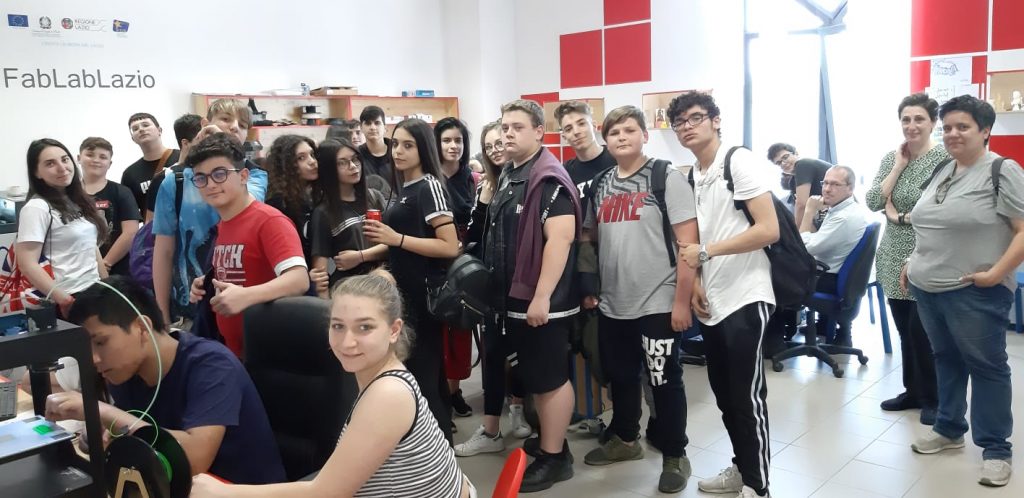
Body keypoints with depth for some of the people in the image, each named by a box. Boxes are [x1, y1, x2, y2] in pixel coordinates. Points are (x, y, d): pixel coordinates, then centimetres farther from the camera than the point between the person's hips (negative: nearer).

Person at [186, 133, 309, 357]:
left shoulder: (269, 221, -16)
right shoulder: (220, 226, 9)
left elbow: (299, 279, -29)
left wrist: (246, 296, -40)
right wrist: (207, 286, 6)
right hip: (233, 351, 8)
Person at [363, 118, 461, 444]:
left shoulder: (429, 186, -13)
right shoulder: (404, 188, 13)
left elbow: (450, 247, -22)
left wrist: (396, 238, -23)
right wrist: (382, 241, 12)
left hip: (424, 294, -9)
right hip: (405, 293, 9)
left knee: (420, 375, -5)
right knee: (428, 373, 18)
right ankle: (440, 437, 30)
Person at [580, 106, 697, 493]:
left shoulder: (667, 177, -7)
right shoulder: (600, 184, 10)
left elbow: (689, 242, -12)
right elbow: (589, 238, 19)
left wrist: (682, 300, -16)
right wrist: (587, 287, 12)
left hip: (657, 303, -6)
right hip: (612, 303, 6)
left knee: (664, 381, 4)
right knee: (619, 375, 18)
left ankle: (675, 456, 21)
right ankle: (625, 439, 38)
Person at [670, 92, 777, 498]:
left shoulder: (739, 161, -9)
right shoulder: (690, 178, 12)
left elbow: (769, 230, -17)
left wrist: (706, 252, -18)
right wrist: (694, 283, 2)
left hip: (745, 297, -7)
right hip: (710, 302, 8)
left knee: (747, 396, -3)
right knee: (724, 394, 15)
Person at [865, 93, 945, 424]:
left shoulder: (943, 157, -11)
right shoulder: (891, 158, 7)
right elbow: (872, 202, -2)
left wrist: (901, 216, -11)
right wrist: (899, 166, -6)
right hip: (894, 259, 6)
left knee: (921, 329, -1)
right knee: (905, 329, 14)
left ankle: (932, 398, 16)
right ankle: (913, 391, 27)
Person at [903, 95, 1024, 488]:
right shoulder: (941, 171, 12)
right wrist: (914, 262, 14)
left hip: (974, 293, -7)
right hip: (928, 289, 7)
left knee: (987, 366, 4)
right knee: (946, 359, 17)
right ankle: (949, 429, 31)